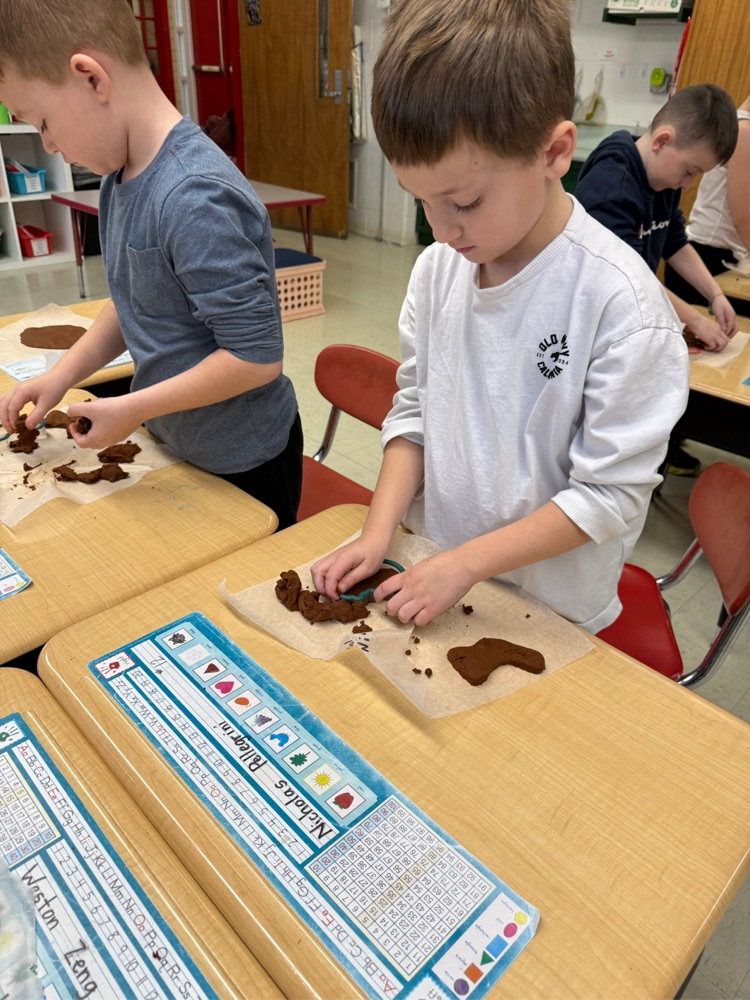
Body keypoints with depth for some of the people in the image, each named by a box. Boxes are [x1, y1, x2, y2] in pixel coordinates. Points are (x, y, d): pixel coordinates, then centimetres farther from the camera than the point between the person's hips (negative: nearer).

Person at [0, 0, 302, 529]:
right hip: (175, 442, 8)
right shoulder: (122, 178, 0)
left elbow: (256, 356, -28)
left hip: (242, 463, -8)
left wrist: (132, 410, -20)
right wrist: (61, 376, 3)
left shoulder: (195, 199, -27)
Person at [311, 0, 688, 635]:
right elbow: (412, 409, 0)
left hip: (549, 613, -4)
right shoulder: (437, 268, -7)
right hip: (425, 575, 5)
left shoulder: (621, 301, -24)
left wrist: (465, 563, -22)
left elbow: (611, 492, -20)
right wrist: (378, 533, -10)